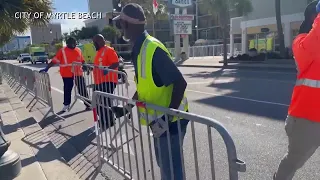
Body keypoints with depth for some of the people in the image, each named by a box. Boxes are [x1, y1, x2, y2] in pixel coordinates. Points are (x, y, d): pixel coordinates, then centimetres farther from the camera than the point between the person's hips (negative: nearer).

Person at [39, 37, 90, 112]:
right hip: (67, 74, -3)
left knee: (82, 89, 7)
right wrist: (46, 68, -13)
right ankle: (66, 105, 24)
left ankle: (88, 104, 17)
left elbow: (82, 60, 18)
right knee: (67, 89, 9)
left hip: (78, 73, 3)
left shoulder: (78, 50, 8)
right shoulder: (62, 51, -6)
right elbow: (54, 61, -9)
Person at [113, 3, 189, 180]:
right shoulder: (139, 49, 6)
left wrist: (167, 117, -25)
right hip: (158, 119, 9)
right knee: (164, 164, 24)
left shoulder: (153, 48, -23)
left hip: (170, 120, -9)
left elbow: (180, 83, -25)